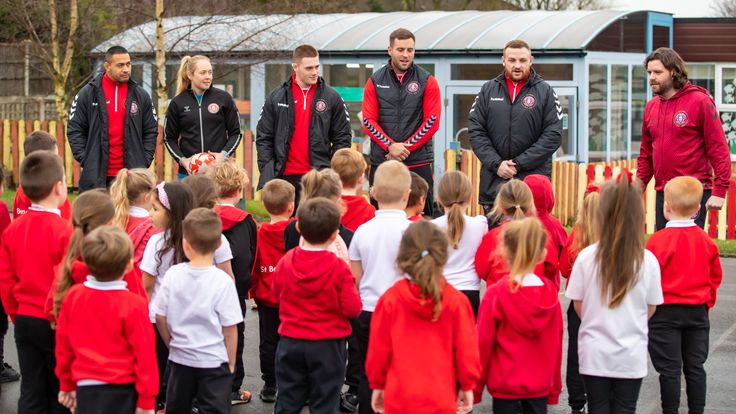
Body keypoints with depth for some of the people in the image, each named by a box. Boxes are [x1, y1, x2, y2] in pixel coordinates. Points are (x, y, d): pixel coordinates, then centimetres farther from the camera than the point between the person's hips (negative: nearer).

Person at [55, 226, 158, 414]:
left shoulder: (73, 296, -1)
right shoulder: (133, 305, -15)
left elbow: (63, 344, 8)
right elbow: (144, 354, -12)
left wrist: (66, 384, 21)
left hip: (85, 389, 4)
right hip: (120, 391, -4)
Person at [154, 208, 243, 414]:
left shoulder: (173, 274, -8)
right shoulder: (222, 281, -16)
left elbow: (160, 318, -1)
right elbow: (230, 329, -11)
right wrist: (230, 364, 2)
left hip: (180, 359, 3)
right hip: (214, 362, -3)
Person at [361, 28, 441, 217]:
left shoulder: (427, 81, 4)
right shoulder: (375, 81, 8)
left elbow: (432, 121, -1)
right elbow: (369, 121, 2)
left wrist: (406, 147, -10)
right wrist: (390, 146, -12)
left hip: (418, 164, -1)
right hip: (381, 161, 1)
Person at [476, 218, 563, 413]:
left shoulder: (496, 294, -13)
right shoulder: (550, 293, -3)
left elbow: (483, 343, -8)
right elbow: (556, 342, 3)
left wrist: (476, 387, 2)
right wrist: (555, 387, 13)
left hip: (504, 383, -3)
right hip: (540, 385, 3)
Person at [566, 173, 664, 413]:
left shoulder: (586, 257, -11)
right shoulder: (648, 261, -9)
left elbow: (578, 305, -1)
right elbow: (650, 309, 1)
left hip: (595, 353, 0)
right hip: (631, 355, 0)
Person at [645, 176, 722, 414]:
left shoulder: (659, 239, -16)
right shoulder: (706, 240, -1)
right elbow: (715, 276, 8)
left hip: (665, 313, -5)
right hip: (698, 312, 5)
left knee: (669, 369, 3)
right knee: (695, 367, 13)